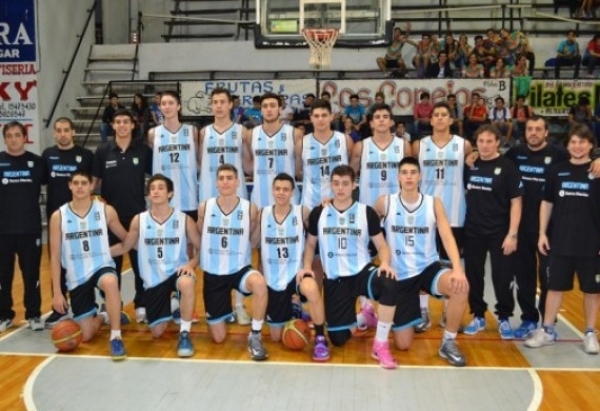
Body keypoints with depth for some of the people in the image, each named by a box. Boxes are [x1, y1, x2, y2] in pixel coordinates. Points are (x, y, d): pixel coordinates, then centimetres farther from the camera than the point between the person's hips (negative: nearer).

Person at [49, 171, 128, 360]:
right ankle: (102, 317, 39)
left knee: (110, 282, -41)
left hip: (102, 266, -2)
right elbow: (55, 257, -1)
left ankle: (116, 337, -29)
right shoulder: (58, 216, -3)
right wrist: (57, 292, -3)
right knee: (86, 336, 3)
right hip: (77, 277, 2)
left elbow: (126, 238, 11)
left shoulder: (106, 210, -4)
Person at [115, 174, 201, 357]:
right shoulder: (139, 220, -1)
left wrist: (191, 264, -19)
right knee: (157, 332, 3)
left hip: (177, 272, -2)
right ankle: (169, 307, 39)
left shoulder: (184, 219, -5)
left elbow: (202, 248, -1)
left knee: (187, 283, -41)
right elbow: (125, 246, 8)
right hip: (153, 279, 2)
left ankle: (185, 334, -20)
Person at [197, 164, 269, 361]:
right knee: (218, 338, 6)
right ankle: (225, 311, 43)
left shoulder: (250, 209, -7)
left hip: (240, 270, -1)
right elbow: (197, 239, 10)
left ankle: (255, 336, -18)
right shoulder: (204, 207, -5)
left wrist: (259, 223, -15)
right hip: (213, 274, 1)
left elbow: (253, 243, 0)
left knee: (260, 284, -40)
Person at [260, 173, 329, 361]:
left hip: (295, 273, -2)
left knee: (311, 288, -41)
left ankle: (320, 339, -21)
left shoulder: (302, 213, -6)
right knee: (276, 337, 10)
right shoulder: (262, 214, -2)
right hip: (272, 280, 3)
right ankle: (290, 312, 44)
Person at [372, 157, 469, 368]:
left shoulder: (433, 203, -4)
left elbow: (447, 237, -12)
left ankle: (448, 343, -11)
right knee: (403, 345, -1)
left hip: (429, 268, 1)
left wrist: (458, 269, -28)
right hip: (401, 275, 0)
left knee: (460, 286, -34)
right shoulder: (385, 203, -5)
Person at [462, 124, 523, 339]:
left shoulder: (507, 167, -9)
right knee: (473, 276, 10)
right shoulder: (470, 165, 3)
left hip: (499, 232, -4)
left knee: (503, 277, 4)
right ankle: (478, 316, 25)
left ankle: (504, 319, 21)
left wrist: (512, 234, -14)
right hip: (473, 231, 4)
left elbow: (516, 202, -9)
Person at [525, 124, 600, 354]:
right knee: (555, 286, 8)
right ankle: (547, 331, 18)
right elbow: (547, 203, 9)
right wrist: (542, 233, 4)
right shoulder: (557, 171, 5)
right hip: (560, 241, 2)